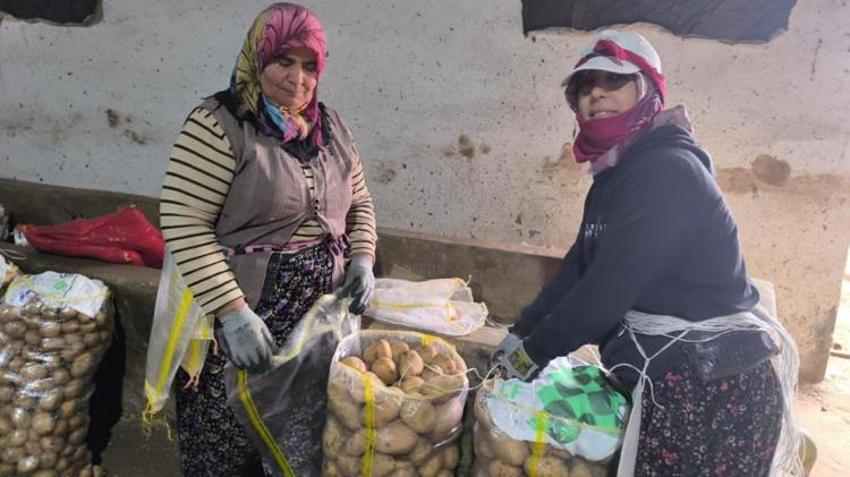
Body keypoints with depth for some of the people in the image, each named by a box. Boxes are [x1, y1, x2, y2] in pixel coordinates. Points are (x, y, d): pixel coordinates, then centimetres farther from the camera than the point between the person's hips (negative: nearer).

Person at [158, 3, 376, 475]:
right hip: (243, 315, -5)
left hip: (322, 316, 6)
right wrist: (233, 312, -22)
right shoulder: (219, 124, -12)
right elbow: (183, 224, -17)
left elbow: (359, 203, 18)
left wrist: (362, 259, 1)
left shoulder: (330, 126, 8)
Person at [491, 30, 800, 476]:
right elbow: (578, 267, 12)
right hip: (667, 377, 9)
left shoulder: (665, 170, -20)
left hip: (710, 387, -9)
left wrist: (535, 351, -13)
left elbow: (609, 287, -24)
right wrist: (521, 333, 8)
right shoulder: (616, 175, 10)